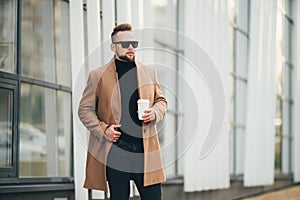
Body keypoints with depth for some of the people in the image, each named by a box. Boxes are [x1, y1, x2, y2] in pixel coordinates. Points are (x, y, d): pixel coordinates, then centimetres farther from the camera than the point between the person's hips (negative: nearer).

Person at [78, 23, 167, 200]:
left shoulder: (149, 72, 14)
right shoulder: (97, 76, 4)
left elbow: (161, 101, 22)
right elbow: (85, 109, 7)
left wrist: (155, 113, -1)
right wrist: (103, 129, -7)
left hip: (146, 147, 2)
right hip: (115, 149, -2)